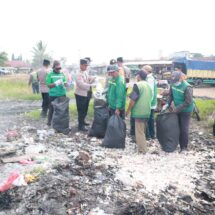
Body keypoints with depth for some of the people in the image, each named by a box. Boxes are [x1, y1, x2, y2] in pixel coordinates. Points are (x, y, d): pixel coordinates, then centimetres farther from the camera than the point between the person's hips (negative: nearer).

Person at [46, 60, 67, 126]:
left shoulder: (62, 74, 8)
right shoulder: (50, 74, -2)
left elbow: (65, 84, 10)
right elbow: (49, 85, -5)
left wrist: (64, 84, -13)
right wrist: (56, 83, -20)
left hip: (62, 94, 3)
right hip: (53, 95, -3)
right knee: (52, 108, 5)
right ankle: (49, 121, 19)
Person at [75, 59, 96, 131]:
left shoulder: (86, 72, 8)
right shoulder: (79, 74, -18)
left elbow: (88, 81, 12)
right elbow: (81, 84, -28)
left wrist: (92, 79, -9)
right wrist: (92, 85, -27)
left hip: (86, 94, 8)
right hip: (80, 94, -8)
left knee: (85, 110, 20)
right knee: (81, 110, 0)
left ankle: (82, 121, 38)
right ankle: (80, 126, 9)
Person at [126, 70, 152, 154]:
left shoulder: (137, 85, -11)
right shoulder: (148, 85, 11)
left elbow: (133, 100, -13)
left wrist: (128, 110, -4)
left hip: (139, 112, -8)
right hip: (147, 112, 8)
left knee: (139, 131, -1)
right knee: (142, 130, 20)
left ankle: (142, 150, 2)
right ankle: (142, 146, 31)